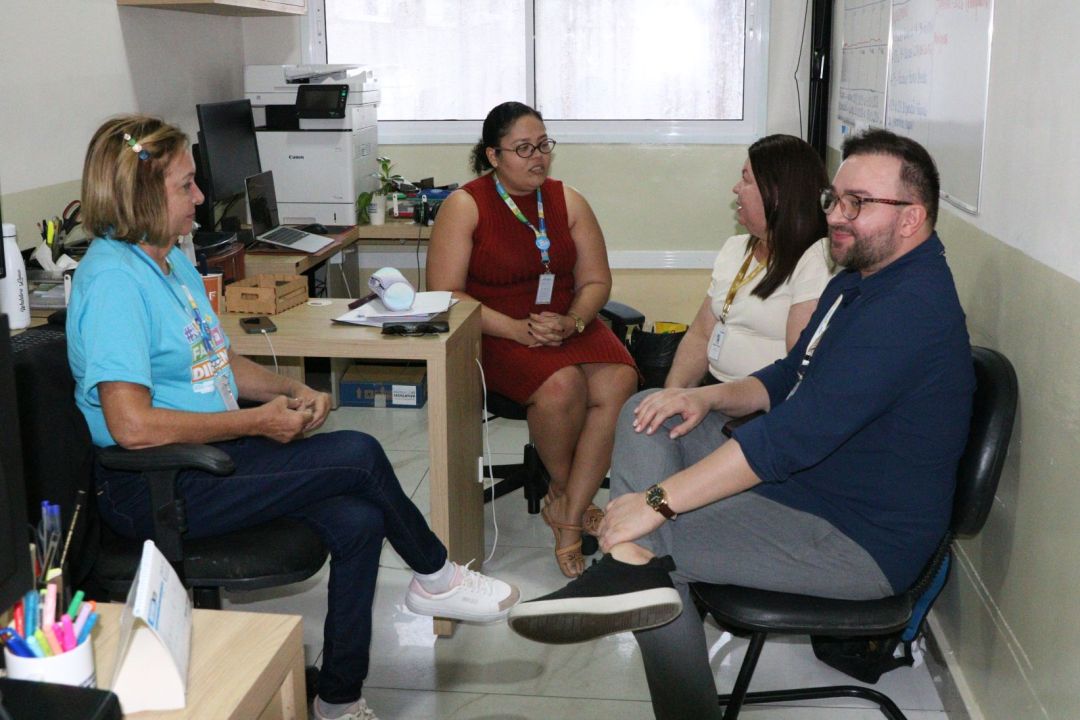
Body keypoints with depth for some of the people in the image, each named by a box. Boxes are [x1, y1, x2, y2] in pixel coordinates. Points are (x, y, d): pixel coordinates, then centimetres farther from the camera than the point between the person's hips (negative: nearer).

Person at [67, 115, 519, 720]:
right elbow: (132, 426, -26)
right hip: (151, 488, -9)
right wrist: (257, 423, -18)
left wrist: (291, 391, 3)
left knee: (358, 520, -12)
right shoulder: (112, 279, -18)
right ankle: (434, 574, 10)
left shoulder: (172, 260, 12)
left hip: (214, 450, 9)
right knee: (359, 456, -17)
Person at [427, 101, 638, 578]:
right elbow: (445, 296, -10)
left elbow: (595, 281, 9)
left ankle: (568, 521, -17)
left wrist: (570, 322, -14)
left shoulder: (566, 201, 9)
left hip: (567, 323, 4)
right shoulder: (465, 206, -3)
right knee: (561, 386, -34)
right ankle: (564, 492, -2)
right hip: (496, 332, -4)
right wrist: (518, 329, -21)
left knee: (619, 383, -26)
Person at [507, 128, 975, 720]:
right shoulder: (856, 282, 11)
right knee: (644, 412, -3)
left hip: (861, 543, -11)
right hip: (797, 488, 11)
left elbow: (796, 434, -32)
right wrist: (708, 398, -2)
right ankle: (633, 574, -18)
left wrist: (658, 500, -29)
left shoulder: (911, 305, -25)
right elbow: (789, 377, 20)